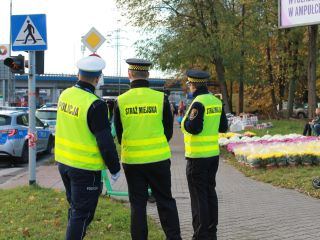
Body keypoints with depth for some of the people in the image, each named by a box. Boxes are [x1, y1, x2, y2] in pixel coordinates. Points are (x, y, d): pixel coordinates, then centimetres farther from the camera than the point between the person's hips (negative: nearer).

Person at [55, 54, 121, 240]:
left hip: (63, 161, 7)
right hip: (85, 168, -7)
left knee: (75, 208, 22)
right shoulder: (95, 105, -21)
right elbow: (105, 141, -18)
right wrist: (115, 169, -6)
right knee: (82, 214, 3)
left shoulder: (65, 95, 0)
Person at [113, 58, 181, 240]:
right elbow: (169, 130, 2)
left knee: (138, 204, 10)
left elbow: (119, 134, 5)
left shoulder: (121, 101, -6)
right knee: (165, 201, 11)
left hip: (132, 160, 0)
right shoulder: (161, 98, -8)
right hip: (158, 159, 0)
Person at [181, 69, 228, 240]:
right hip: (214, 154, 7)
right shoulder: (216, 102, 5)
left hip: (197, 156, -7)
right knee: (210, 192, 16)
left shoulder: (198, 103, -16)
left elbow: (194, 128, -21)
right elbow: (223, 127, 10)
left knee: (198, 196, -1)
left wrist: (183, 122, -3)